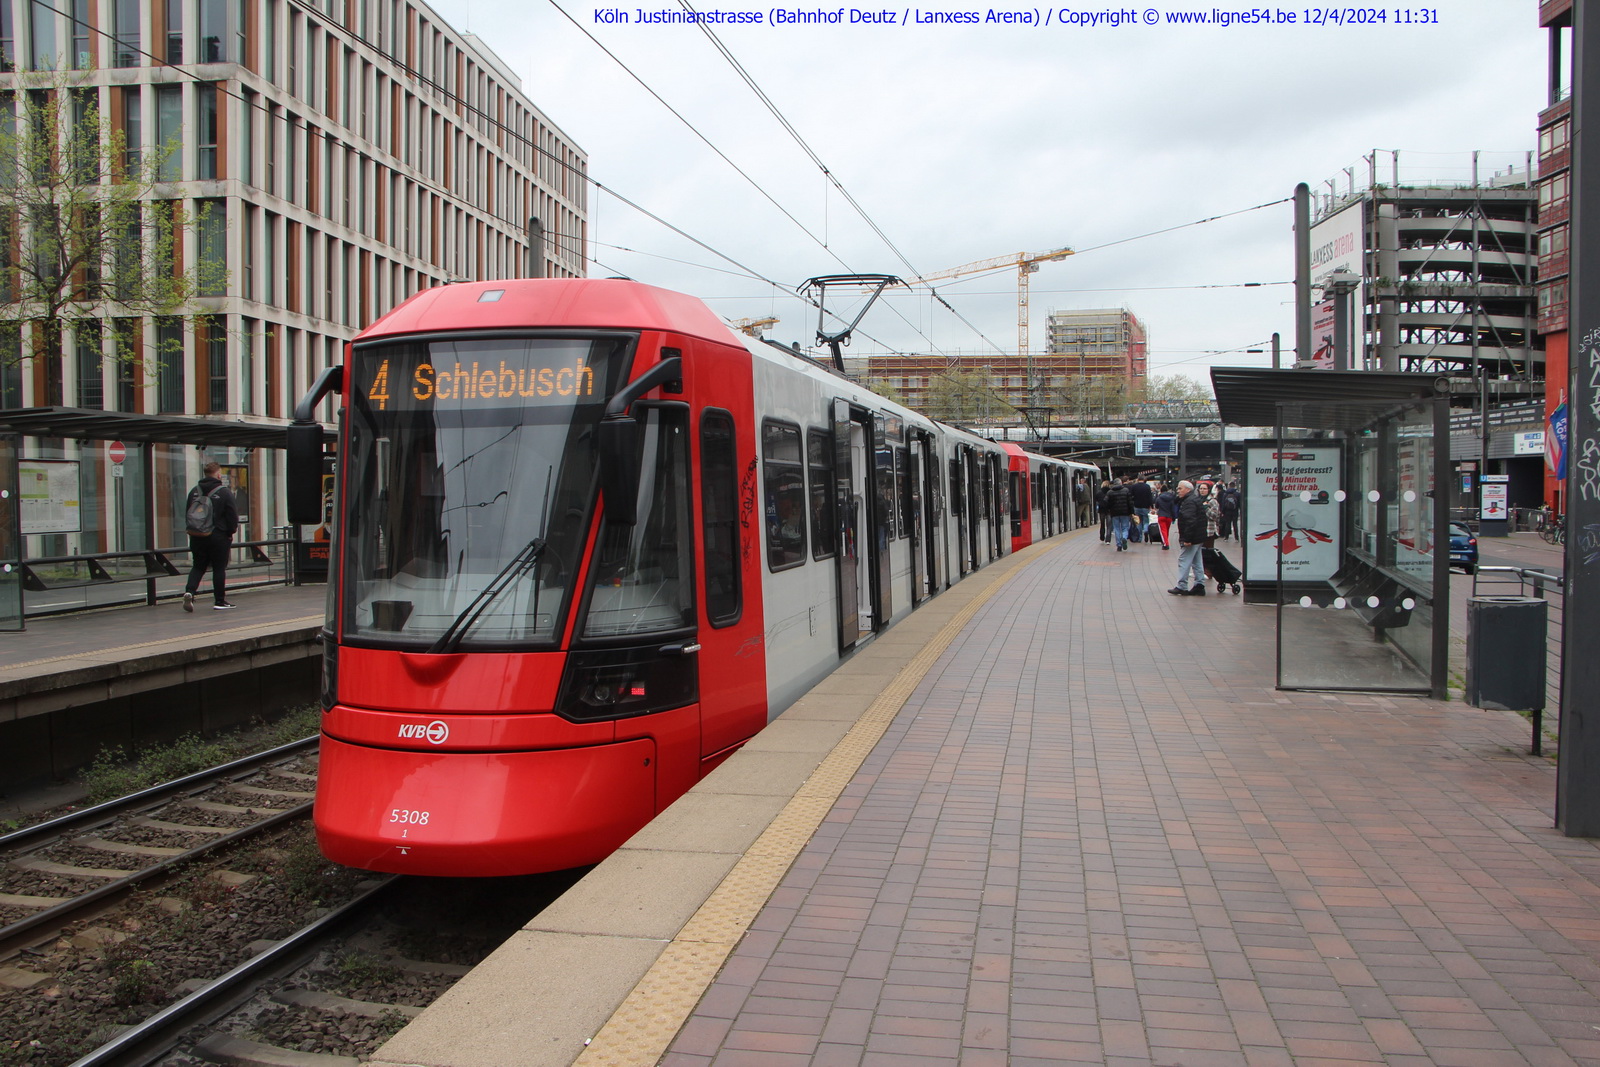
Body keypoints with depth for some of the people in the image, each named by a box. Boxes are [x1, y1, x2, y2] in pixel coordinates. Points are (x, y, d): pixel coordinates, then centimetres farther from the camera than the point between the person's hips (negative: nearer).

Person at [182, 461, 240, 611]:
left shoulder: (194, 491, 5)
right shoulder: (225, 492, -10)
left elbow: (187, 513, 10)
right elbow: (232, 515, -10)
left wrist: (192, 530, 18)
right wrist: (230, 532, 4)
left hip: (197, 537, 4)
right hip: (219, 536, -4)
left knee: (198, 567, 14)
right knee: (219, 568, 4)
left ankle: (189, 591, -9)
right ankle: (220, 601, 8)